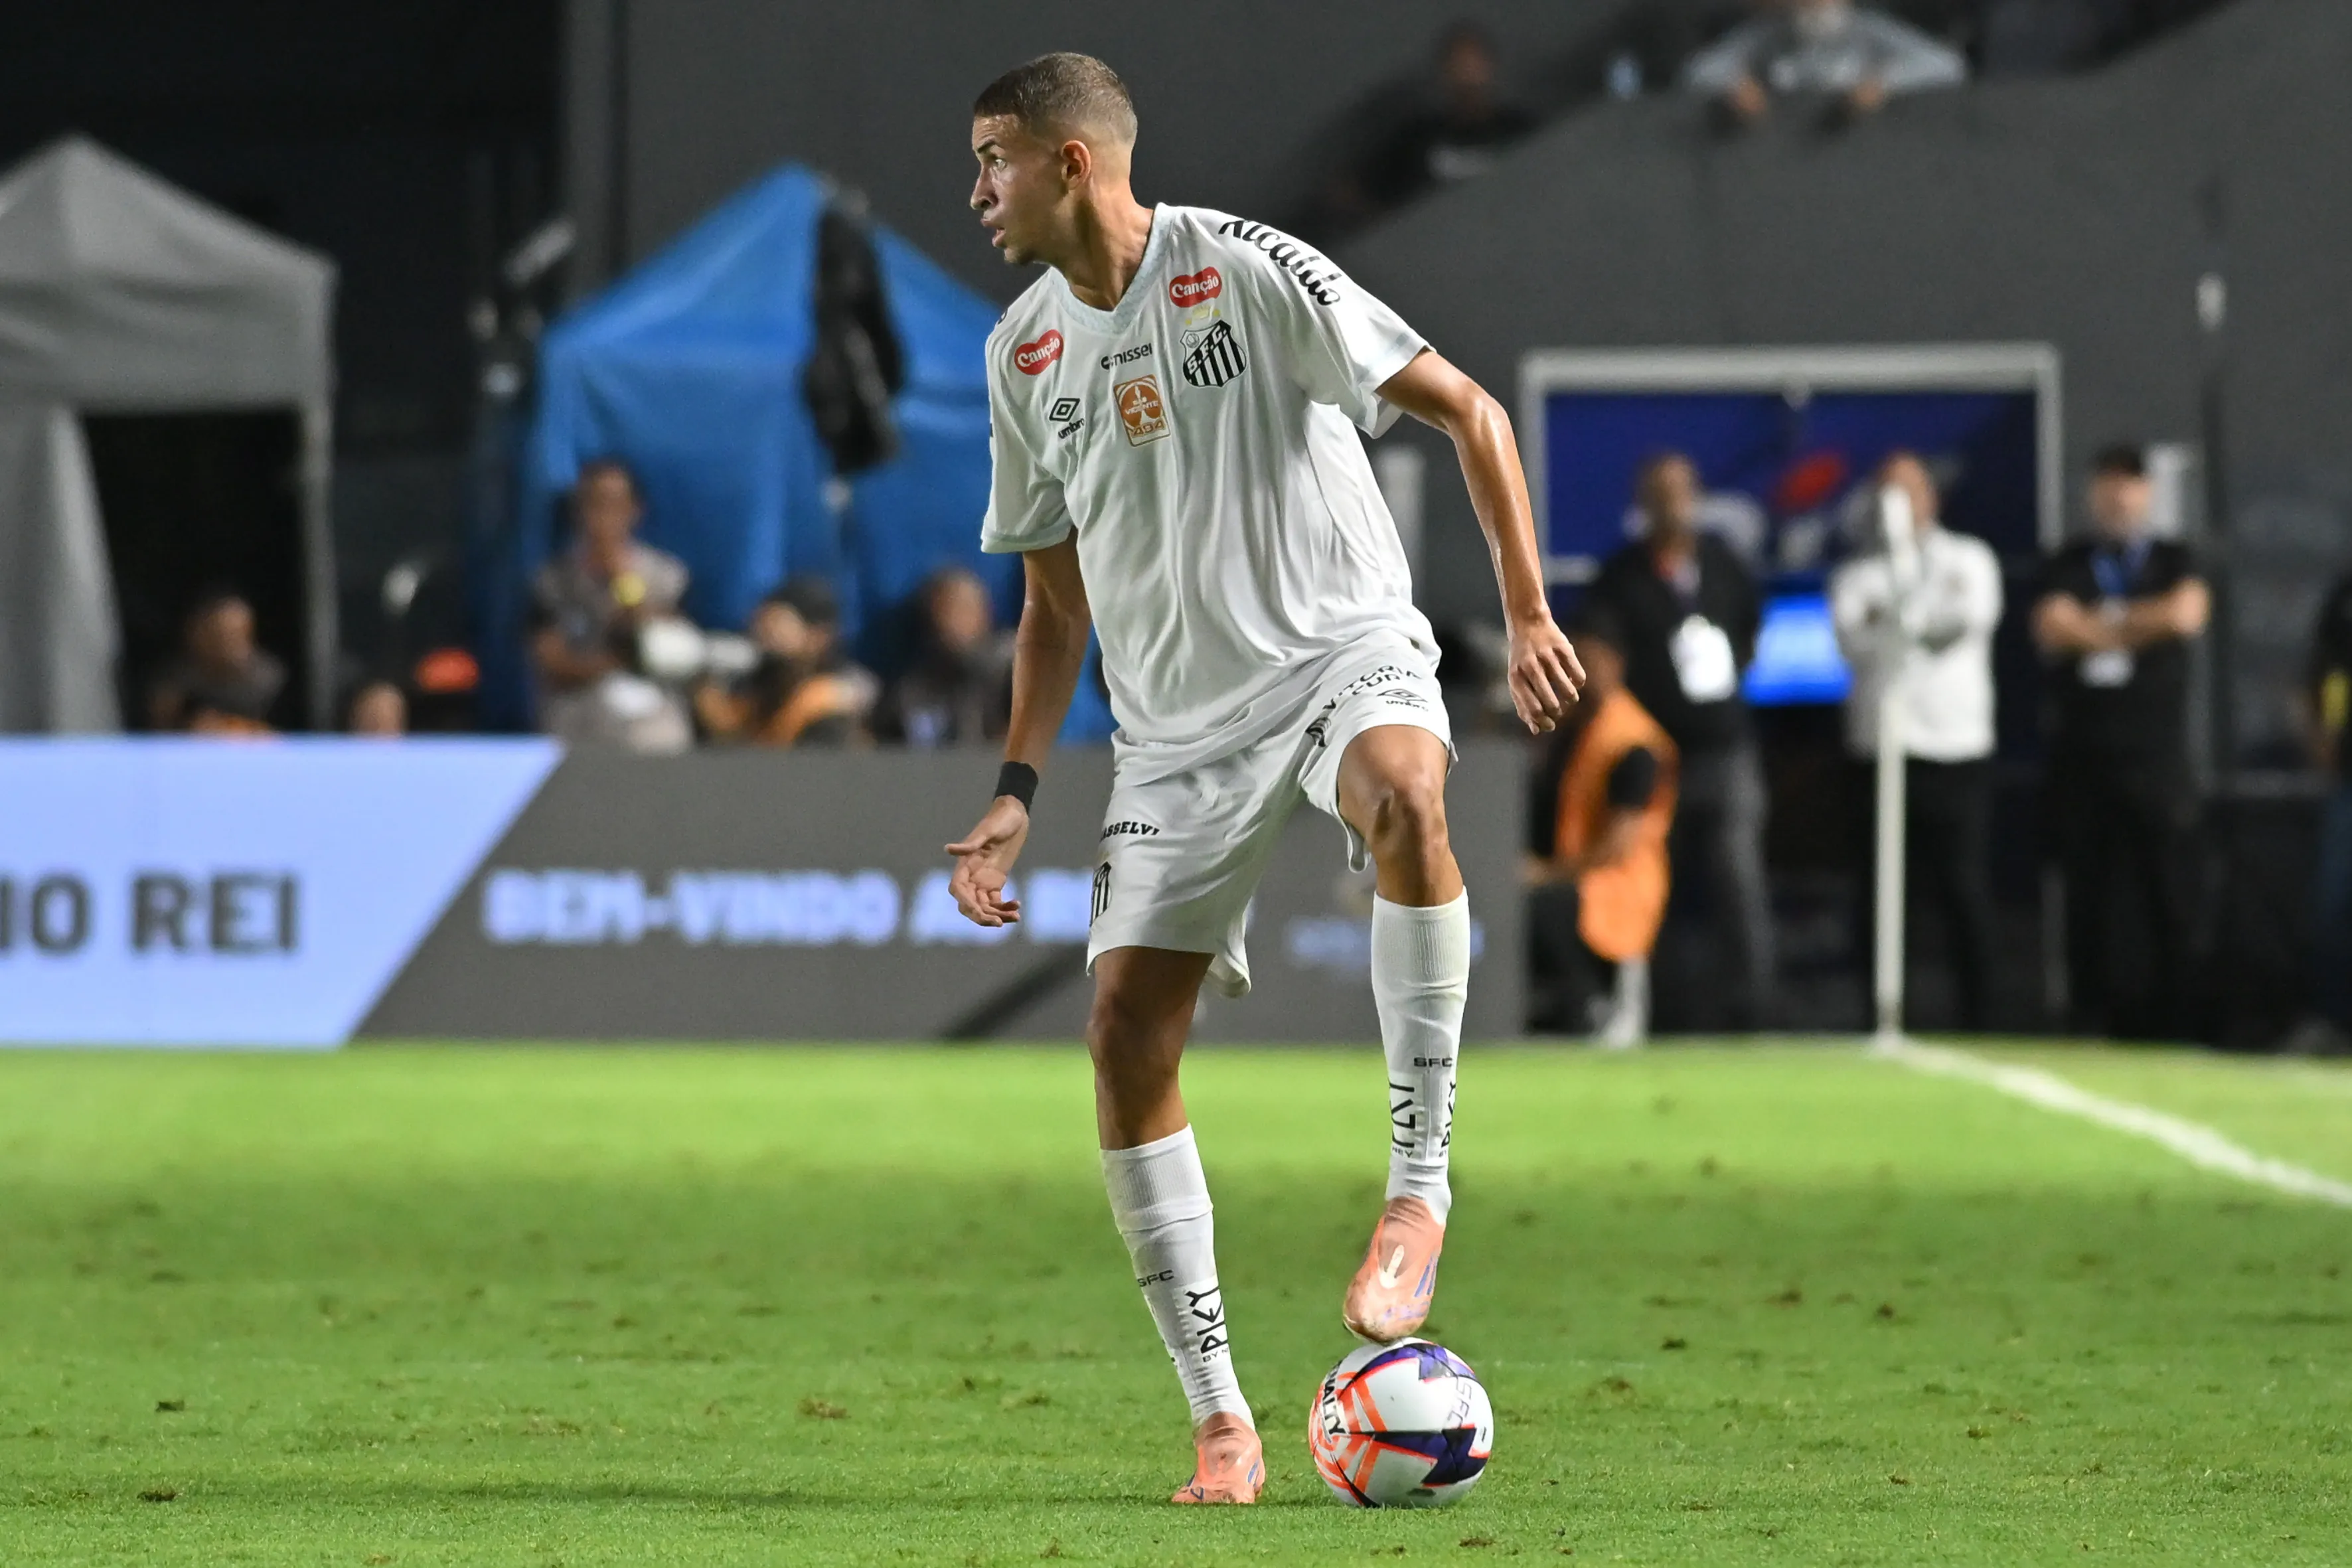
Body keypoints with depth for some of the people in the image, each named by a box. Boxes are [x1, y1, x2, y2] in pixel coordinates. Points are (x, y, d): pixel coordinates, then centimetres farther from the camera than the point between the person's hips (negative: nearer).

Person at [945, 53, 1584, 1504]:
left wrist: (1529, 612, -17)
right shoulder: (1026, 353, 10)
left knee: (1404, 797, -40)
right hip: (1177, 720, 5)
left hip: (1343, 649, -5)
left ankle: (1420, 1190, -30)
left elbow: (1466, 409, -8)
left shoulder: (1247, 272, -9)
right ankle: (1222, 1423, -2)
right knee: (1127, 1030, -8)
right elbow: (1056, 597, 19)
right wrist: (1017, 790, 9)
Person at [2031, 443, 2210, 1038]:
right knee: (2088, 894, 0)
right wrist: (2142, 625, -3)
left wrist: (2102, 625, -3)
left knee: (2171, 893, -5)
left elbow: (2187, 612, -9)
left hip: (2158, 755, -1)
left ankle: (2175, 1020, -3)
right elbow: (2053, 631, -5)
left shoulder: (2175, 561, 12)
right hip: (2084, 756, 1)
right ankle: (2090, 1020, 3)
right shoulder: (2067, 566, 12)